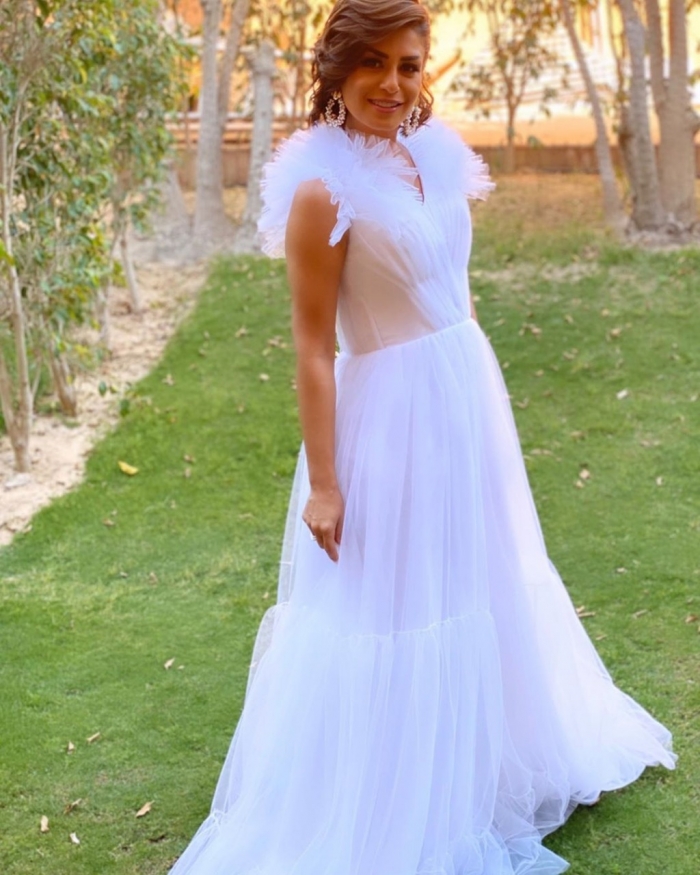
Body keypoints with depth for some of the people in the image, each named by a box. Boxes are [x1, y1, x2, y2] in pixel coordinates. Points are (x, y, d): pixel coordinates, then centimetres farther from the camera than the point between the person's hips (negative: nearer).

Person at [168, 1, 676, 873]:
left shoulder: (434, 150, 3)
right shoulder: (325, 185, -18)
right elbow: (312, 346, -17)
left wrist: (475, 394, 17)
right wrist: (323, 483, -17)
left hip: (469, 395, 8)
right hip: (391, 414, -8)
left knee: (480, 589, 23)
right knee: (393, 612, 5)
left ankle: (482, 769, 46)